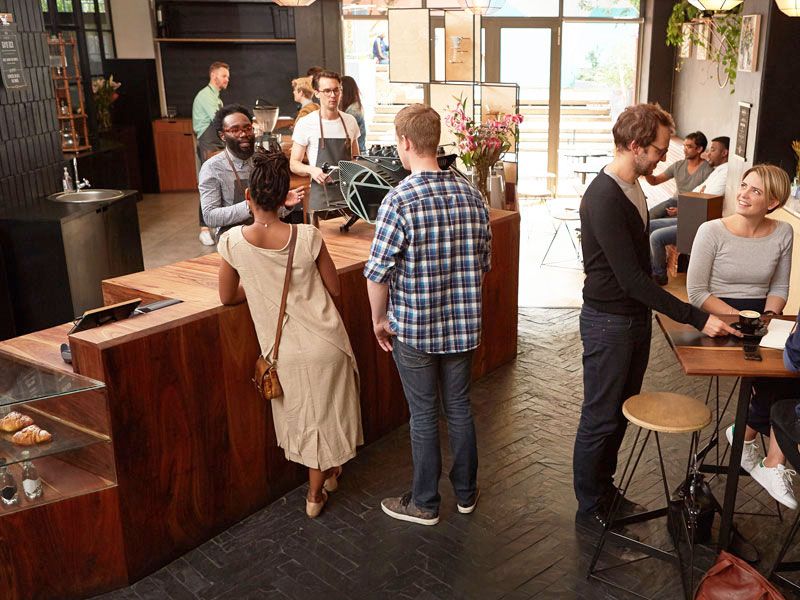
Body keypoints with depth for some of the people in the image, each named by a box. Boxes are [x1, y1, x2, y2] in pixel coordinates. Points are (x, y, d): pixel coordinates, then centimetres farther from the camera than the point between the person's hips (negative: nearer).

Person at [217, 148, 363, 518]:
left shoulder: (233, 241, -13)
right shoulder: (307, 236, -14)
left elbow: (228, 297, 1)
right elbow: (334, 288, -2)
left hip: (284, 352, 1)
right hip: (325, 344, 0)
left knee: (303, 417, 25)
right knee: (327, 414, 19)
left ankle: (327, 475, 44)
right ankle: (316, 492, 32)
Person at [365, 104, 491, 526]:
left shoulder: (399, 200, -18)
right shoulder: (470, 195, -1)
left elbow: (378, 272, -17)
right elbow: (484, 262, 7)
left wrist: (379, 318, -2)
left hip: (413, 329, -5)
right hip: (463, 325, 5)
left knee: (423, 415, 9)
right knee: (459, 408, 18)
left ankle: (424, 503, 25)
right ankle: (466, 493, 34)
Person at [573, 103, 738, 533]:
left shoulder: (633, 186, 6)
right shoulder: (604, 199, -25)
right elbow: (631, 279, -26)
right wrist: (697, 318, -24)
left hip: (636, 317, 9)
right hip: (608, 323, -9)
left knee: (620, 412, 19)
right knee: (600, 419, 4)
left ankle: (604, 487, 36)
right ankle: (590, 509, 20)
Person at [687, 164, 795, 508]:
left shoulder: (782, 234, 3)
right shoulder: (713, 232, -9)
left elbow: (779, 288, 12)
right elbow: (697, 292, -9)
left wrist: (768, 316, -9)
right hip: (718, 319, -4)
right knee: (781, 373, -23)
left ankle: (747, 433, -2)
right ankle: (774, 462, 1)